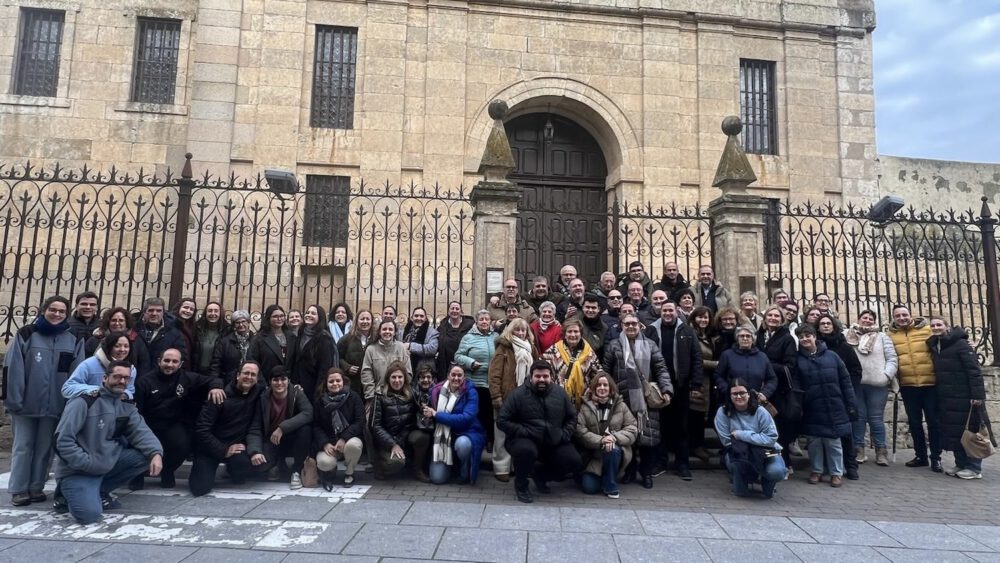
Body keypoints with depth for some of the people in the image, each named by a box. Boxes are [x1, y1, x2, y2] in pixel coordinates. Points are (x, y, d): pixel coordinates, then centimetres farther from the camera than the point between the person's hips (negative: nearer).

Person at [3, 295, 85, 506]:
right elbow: (12, 368, -6)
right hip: (26, 404, -1)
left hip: (55, 405, 2)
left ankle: (36, 488, 19)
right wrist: (13, 399, -11)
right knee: (23, 447, 5)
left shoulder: (73, 340, 3)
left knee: (44, 448, 9)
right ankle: (18, 489, 14)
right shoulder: (26, 334, -2)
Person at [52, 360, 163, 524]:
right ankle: (69, 495, 8)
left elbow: (141, 432, -6)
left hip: (108, 464, 7)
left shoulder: (127, 407, 6)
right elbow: (63, 440, -18)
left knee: (147, 455, -12)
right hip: (78, 471, -7)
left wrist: (156, 453, -25)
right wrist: (89, 464, -21)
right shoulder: (84, 402, -14)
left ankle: (100, 491, 3)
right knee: (89, 513, -28)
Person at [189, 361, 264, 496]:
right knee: (200, 488, -17)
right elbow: (201, 429, -15)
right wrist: (224, 451, -19)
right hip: (212, 447, -2)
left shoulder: (258, 393, -1)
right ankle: (204, 470, 18)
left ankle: (234, 471, 5)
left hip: (237, 446, 2)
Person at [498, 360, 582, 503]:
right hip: (526, 441, -4)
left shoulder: (560, 393, 2)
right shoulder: (518, 394, -10)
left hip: (554, 443, 5)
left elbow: (572, 417, 13)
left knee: (575, 462, -13)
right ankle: (520, 485, -4)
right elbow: (502, 421, -11)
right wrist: (524, 432, -20)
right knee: (526, 450, -38)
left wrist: (564, 435, -4)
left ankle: (540, 474, 17)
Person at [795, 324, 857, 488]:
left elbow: (845, 381, 3)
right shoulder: (798, 360, 0)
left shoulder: (832, 356, 1)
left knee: (833, 442, 6)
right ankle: (816, 471, 21)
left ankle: (837, 473, 18)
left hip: (834, 408, 0)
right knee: (814, 442, 8)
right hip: (811, 410, 0)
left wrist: (850, 404, 0)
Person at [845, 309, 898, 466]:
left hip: (877, 384, 0)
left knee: (876, 418, 4)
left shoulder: (882, 336, 8)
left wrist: (887, 375, -8)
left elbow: (892, 359, 4)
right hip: (855, 383, 0)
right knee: (858, 417, 6)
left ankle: (881, 451, 13)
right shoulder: (849, 337, 7)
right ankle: (859, 450, 13)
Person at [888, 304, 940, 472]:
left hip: (930, 383, -1)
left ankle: (935, 458, 15)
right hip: (907, 386, 2)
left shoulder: (927, 330, -1)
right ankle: (921, 456, 22)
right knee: (914, 422, 10)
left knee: (933, 421, 4)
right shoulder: (890, 335, 2)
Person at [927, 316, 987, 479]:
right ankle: (961, 464, 19)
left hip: (963, 397, -7)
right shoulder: (934, 346, 10)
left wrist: (977, 394, -21)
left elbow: (974, 369, -15)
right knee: (951, 431, 10)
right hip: (945, 398, 7)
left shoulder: (960, 344, -10)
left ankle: (974, 468, 7)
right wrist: (938, 394, 8)